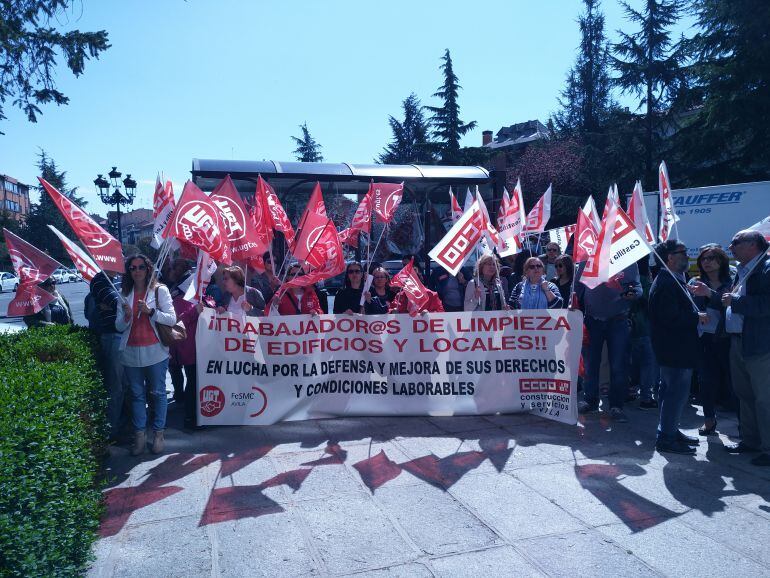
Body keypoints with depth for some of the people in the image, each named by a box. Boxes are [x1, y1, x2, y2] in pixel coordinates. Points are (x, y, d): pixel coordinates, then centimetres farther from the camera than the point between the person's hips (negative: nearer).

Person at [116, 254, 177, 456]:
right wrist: (126, 316, -12)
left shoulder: (159, 290, -2)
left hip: (155, 351, -3)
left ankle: (158, 433, 13)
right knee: (137, 394, 10)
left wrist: (151, 311, -20)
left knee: (158, 392, 3)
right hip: (131, 352, 4)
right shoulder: (125, 293, 8)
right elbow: (119, 326, 8)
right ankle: (139, 435, 18)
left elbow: (172, 319, -7)